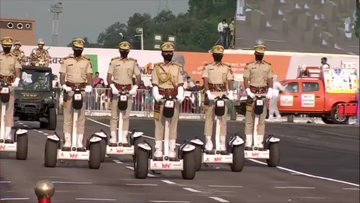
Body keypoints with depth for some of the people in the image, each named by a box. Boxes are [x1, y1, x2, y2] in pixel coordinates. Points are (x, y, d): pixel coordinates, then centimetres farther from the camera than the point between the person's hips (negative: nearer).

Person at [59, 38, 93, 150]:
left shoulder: (87, 61, 9)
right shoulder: (66, 60, 6)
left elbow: (89, 76, 5)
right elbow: (62, 76, 3)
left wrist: (89, 86, -13)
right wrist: (64, 86, -15)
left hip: (82, 90, 1)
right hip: (69, 90, -1)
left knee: (81, 117, 0)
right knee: (68, 116, -1)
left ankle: (80, 142, 2)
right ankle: (67, 141, 2)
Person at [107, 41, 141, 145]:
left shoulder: (133, 62, 7)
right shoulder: (114, 61, 4)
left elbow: (138, 78, 6)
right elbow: (109, 77, 0)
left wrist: (135, 88, -11)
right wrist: (112, 87, -17)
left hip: (128, 91, 1)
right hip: (116, 90, -1)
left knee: (126, 116, 2)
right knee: (114, 116, -1)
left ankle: (124, 137, 6)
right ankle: (113, 137, 2)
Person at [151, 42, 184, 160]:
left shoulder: (177, 68, 10)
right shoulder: (157, 68, 7)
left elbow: (180, 84, 3)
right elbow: (155, 85, -1)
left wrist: (180, 96, -15)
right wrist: (156, 95, -19)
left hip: (174, 99, 1)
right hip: (161, 99, -1)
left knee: (173, 124, 2)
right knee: (159, 124, -1)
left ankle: (172, 150, 6)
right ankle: (158, 150, 3)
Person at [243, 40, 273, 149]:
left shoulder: (268, 66, 9)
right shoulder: (249, 66, 2)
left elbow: (270, 80, 7)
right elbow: (245, 80, -3)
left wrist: (270, 91, -9)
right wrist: (248, 91, -17)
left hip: (263, 94, 2)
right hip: (252, 94, -2)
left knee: (261, 119, 2)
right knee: (249, 119, -1)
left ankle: (259, 142, 5)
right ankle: (248, 141, 1)